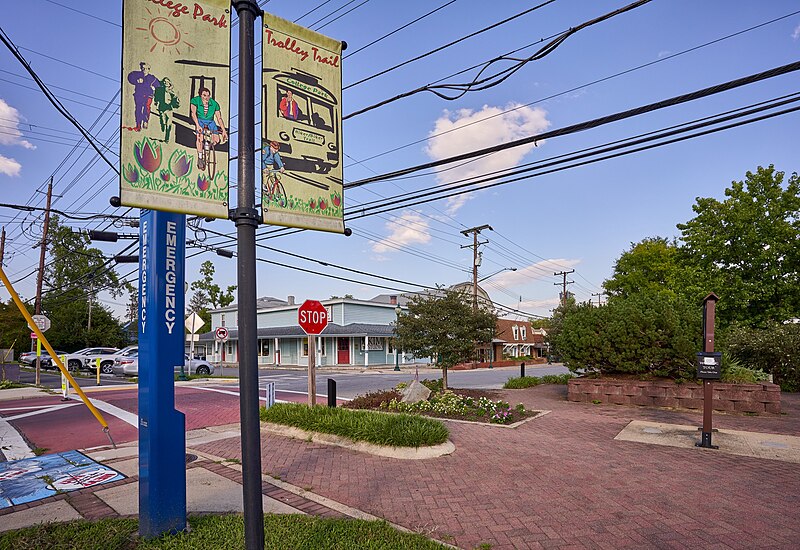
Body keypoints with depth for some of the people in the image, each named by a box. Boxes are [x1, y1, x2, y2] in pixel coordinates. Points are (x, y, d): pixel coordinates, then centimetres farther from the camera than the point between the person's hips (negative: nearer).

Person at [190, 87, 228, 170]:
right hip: (200, 121, -2)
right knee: (200, 137, -29)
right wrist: (197, 125, -42)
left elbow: (219, 118, -7)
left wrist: (224, 130, -14)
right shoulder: (195, 101, -16)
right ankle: (200, 159, -21)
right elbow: (193, 113, -26)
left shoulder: (214, 104, -11)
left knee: (216, 140, -19)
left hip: (210, 122, 2)